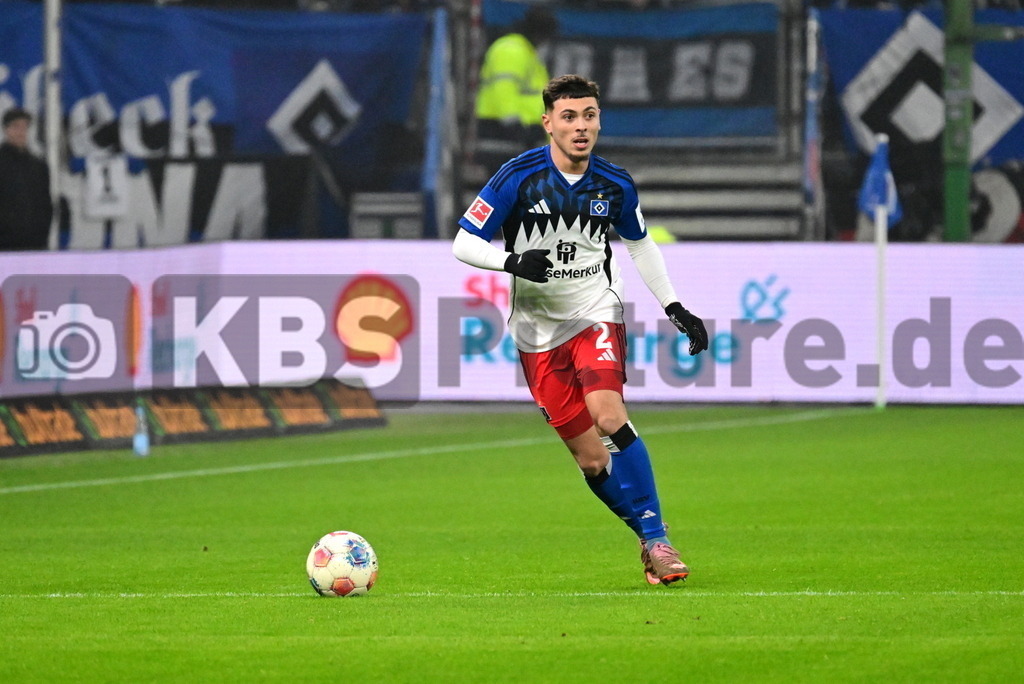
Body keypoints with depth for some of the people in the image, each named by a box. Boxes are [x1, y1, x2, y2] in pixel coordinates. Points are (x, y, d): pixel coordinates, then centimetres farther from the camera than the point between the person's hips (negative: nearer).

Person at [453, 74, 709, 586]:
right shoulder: (518, 178, -12)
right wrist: (513, 262, -27)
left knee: (609, 417, -25)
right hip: (538, 331, 0)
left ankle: (655, 541, -17)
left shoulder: (615, 185, -2)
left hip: (596, 314, 0)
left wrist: (674, 308, 12)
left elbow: (639, 244, 18)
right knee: (591, 459, -4)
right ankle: (652, 540, 13)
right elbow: (464, 244, -9)